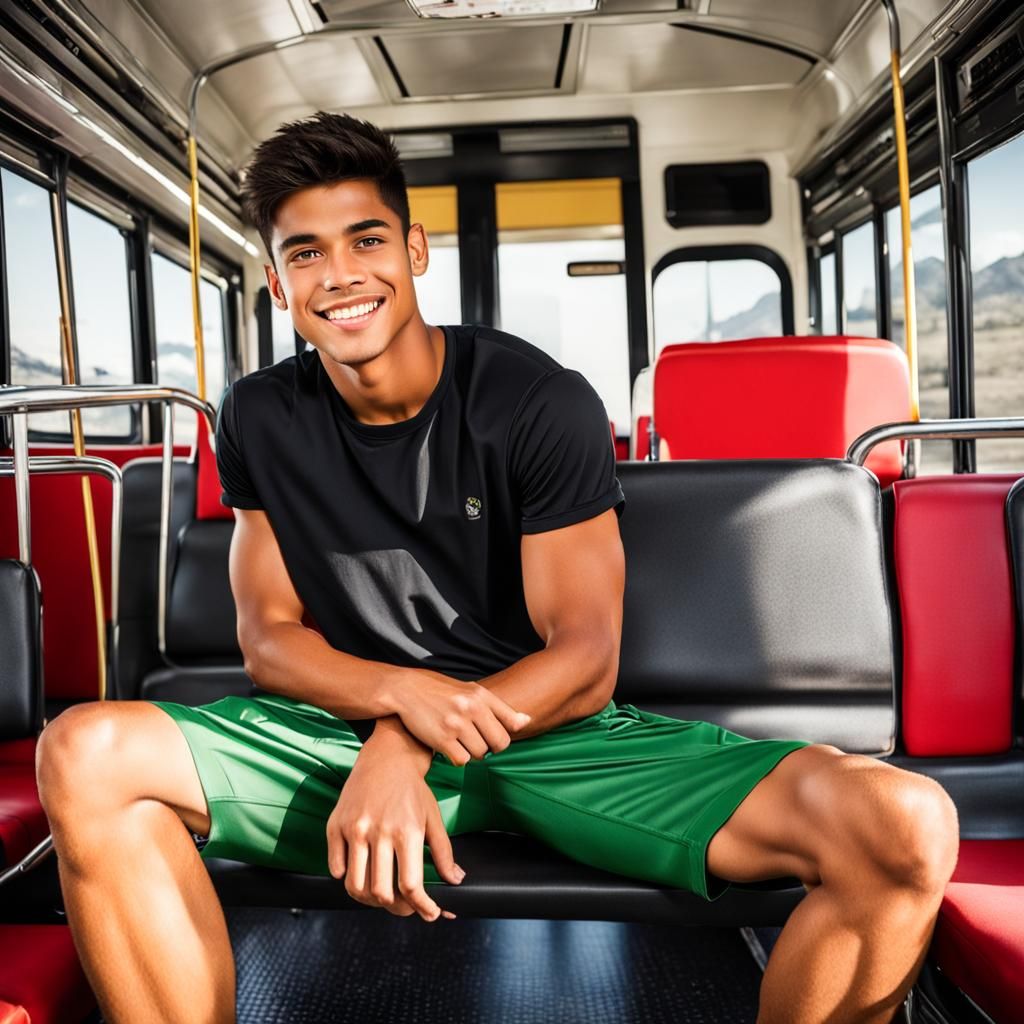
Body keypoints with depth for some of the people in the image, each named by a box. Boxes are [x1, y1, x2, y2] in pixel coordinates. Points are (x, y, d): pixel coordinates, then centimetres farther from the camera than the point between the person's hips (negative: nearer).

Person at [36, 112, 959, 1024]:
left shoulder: (544, 403, -9)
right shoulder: (259, 420, 3)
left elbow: (586, 662, -9)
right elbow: (269, 634, 3)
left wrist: (403, 748, -22)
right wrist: (403, 693, -19)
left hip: (551, 728, -1)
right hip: (356, 725, 3)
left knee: (905, 827, -23)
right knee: (85, 755, -24)